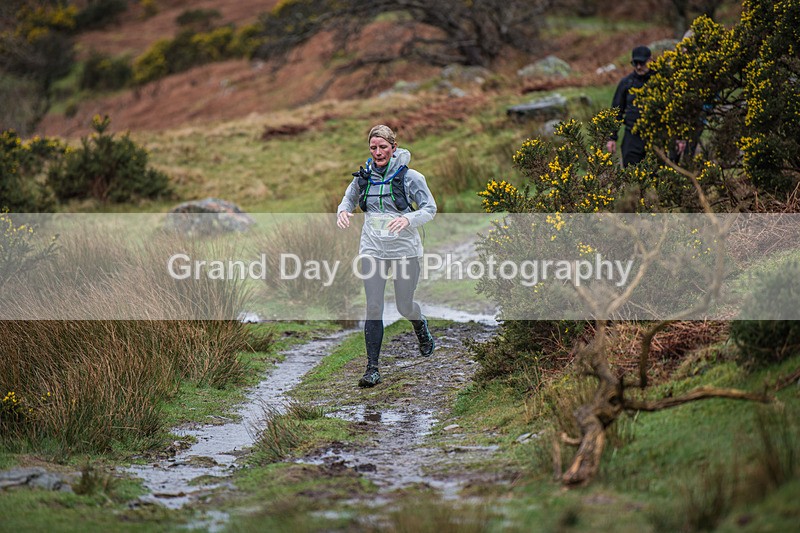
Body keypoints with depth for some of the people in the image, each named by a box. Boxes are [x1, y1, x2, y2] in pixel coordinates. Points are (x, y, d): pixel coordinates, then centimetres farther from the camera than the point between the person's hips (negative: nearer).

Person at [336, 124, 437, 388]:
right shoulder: (363, 176, 4)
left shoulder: (410, 177, -7)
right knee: (373, 308, -5)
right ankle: (372, 368, -2)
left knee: (405, 306, 9)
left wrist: (408, 219, -23)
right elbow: (349, 198, 21)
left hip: (404, 249, -2)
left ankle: (422, 327, 47)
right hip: (372, 249, 2)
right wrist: (343, 211, -3)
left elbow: (430, 209, -3)